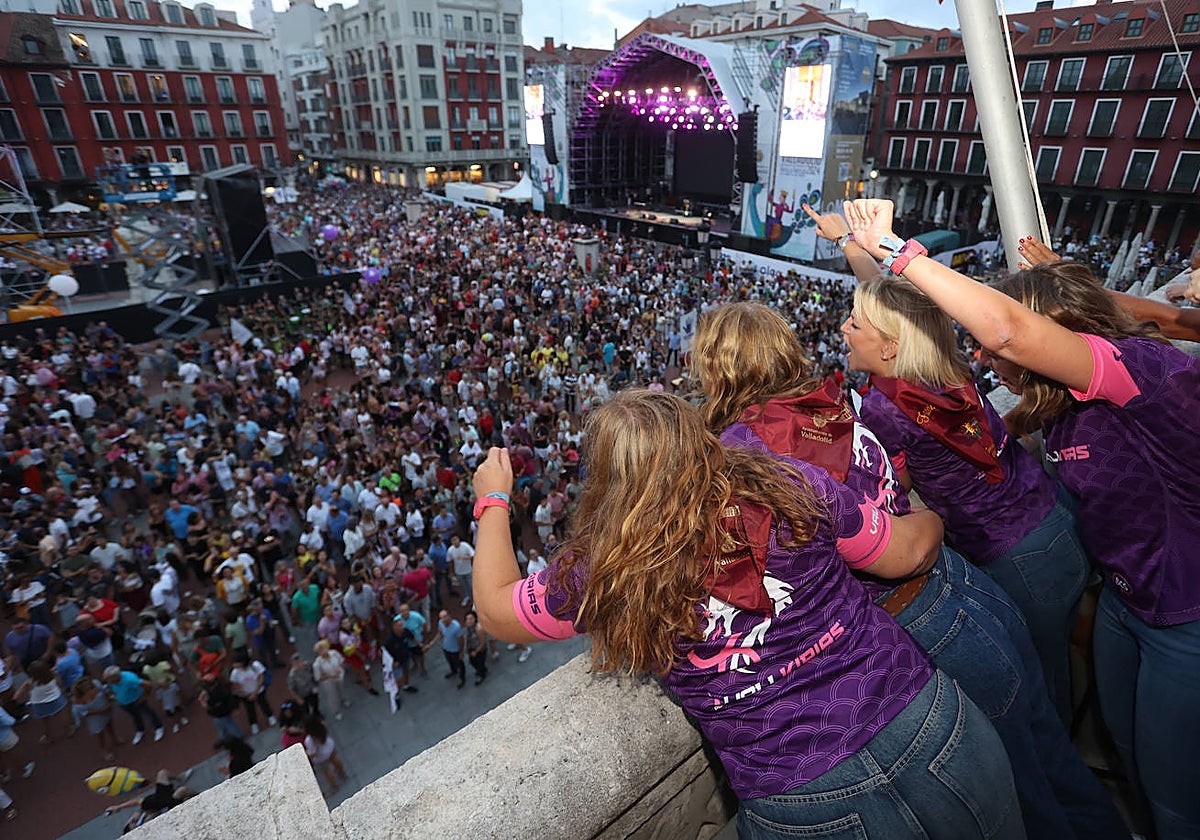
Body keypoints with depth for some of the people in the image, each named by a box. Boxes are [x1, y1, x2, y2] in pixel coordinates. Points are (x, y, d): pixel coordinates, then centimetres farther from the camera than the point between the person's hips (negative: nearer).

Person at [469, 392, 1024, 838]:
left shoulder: (601, 575, -13)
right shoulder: (789, 486, -12)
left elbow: (493, 610, 5)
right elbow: (911, 551, 3)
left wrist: (492, 500, 19)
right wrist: (929, 519, 27)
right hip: (927, 723, 2)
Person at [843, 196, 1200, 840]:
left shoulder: (1142, 365, -28)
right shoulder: (1063, 403, -3)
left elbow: (1005, 327, -45)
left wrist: (893, 248, -39)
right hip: (1122, 597, 8)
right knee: (1125, 745, 27)